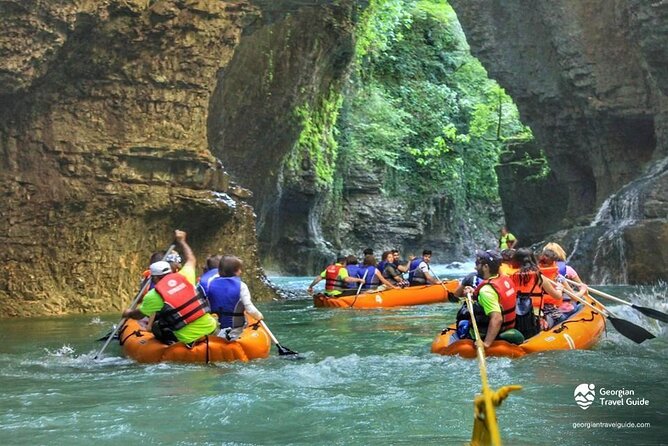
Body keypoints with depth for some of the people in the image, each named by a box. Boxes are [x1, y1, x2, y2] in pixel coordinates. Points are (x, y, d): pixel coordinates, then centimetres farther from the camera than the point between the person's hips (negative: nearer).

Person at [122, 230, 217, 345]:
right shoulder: (183, 276, 5)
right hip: (210, 328, 4)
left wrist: (128, 313, 38)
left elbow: (139, 315, 16)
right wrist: (181, 241, 41)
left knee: (156, 327, 16)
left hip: (189, 340, -3)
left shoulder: (153, 296, -3)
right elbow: (192, 259, 27)